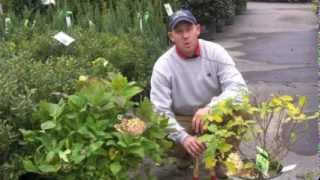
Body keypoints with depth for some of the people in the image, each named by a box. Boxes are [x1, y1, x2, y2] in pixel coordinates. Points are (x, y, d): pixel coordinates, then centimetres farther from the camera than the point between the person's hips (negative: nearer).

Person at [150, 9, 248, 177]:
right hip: (180, 120, 0)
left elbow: (238, 87, -24)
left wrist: (210, 107, -40)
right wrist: (183, 137, -37)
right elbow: (161, 111, -21)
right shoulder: (163, 66, -17)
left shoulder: (215, 52, -14)